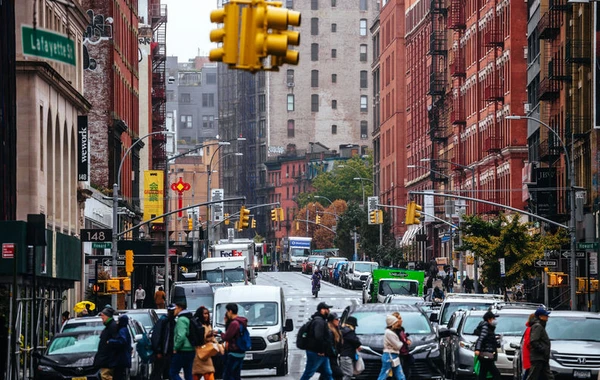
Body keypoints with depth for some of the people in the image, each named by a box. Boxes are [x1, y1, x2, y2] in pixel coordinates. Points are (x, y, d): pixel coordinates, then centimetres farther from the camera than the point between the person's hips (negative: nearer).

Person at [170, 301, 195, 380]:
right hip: (191, 350, 9)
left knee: (173, 373, -4)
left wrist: (175, 348, -14)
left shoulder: (181, 320, -13)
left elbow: (181, 336, -24)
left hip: (182, 351, -9)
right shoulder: (190, 319, 17)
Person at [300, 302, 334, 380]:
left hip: (323, 355, 11)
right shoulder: (319, 321, -16)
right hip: (315, 353, -11)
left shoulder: (322, 321, 17)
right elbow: (318, 337, -28)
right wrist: (321, 351, -22)